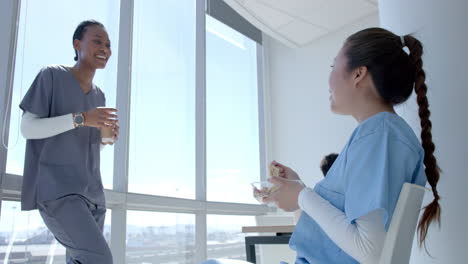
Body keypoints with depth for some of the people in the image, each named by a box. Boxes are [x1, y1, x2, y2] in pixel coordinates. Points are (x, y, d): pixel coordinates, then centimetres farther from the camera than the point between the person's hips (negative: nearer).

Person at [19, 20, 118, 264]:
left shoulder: (98, 95, 17)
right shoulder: (51, 75, -2)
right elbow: (27, 128, -8)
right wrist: (81, 118, -19)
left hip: (89, 192, 8)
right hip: (56, 190, -8)